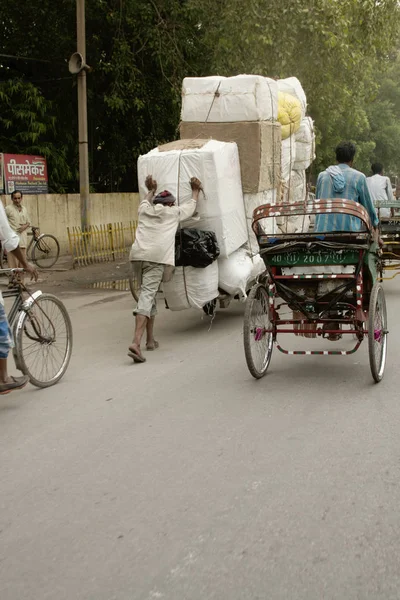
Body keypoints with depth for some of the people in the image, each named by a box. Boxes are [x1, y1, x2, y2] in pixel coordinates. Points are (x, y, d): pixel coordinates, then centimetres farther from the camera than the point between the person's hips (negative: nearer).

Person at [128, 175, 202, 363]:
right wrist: (196, 191, 51)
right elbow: (191, 206, 35)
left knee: (148, 294, 18)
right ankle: (136, 342, -27)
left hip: (138, 254, 5)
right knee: (147, 295, -14)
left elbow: (145, 201, 50)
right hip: (157, 257, -5)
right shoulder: (174, 212, 16)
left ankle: (150, 340, 23)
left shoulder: (145, 210, 23)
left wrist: (151, 190, 65)